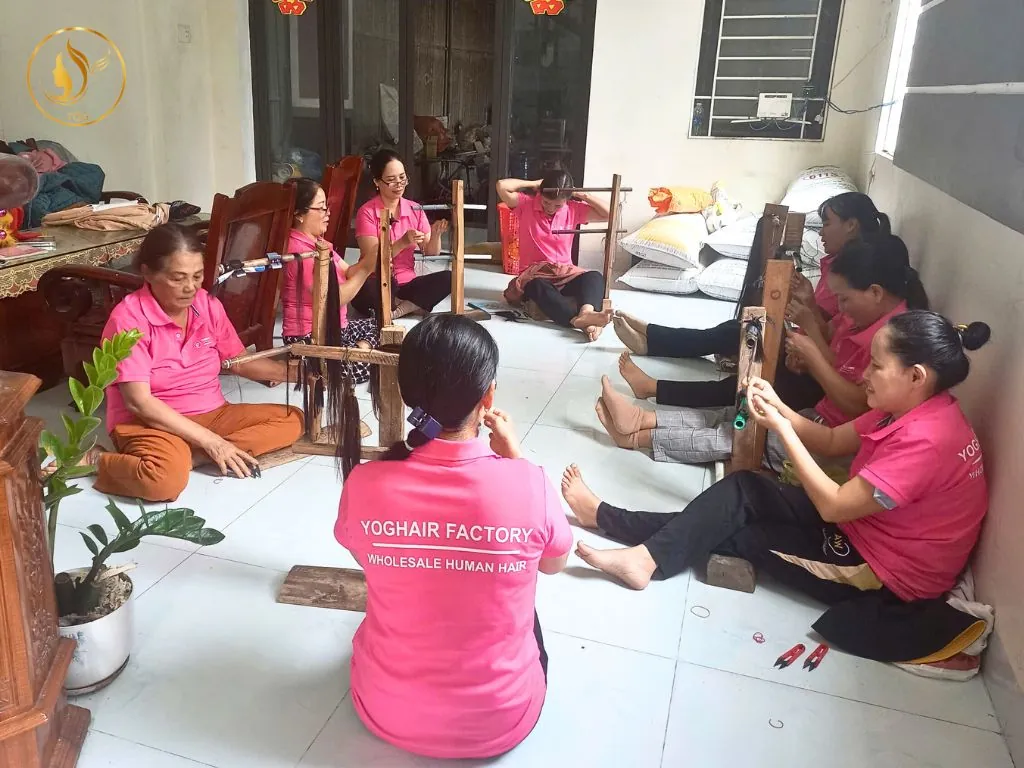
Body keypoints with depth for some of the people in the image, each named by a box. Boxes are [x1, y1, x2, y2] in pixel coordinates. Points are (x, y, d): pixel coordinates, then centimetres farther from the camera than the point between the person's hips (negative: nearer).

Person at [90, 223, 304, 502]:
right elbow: (139, 402, -22)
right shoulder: (128, 319, -17)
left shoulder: (209, 306, 0)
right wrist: (209, 441, -25)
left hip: (211, 414, 7)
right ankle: (98, 461, -8)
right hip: (150, 422, -7)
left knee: (291, 420, -10)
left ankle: (191, 456, -21)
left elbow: (240, 361, 13)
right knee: (167, 478, -39)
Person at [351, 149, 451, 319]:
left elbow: (430, 253, 3)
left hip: (407, 284, 4)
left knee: (448, 278, -21)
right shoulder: (367, 212, -7)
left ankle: (399, 309, -20)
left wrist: (436, 235, -20)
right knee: (365, 291, -39)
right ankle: (414, 306, -15)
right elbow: (372, 259, -14)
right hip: (378, 286, -4)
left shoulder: (415, 210, 6)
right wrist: (403, 242, -30)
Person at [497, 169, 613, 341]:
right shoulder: (526, 203, -1)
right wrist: (534, 183, -6)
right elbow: (502, 186, -17)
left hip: (564, 273, 3)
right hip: (533, 274, -3)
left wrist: (582, 195, -3)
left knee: (595, 277, -30)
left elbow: (608, 214, 0)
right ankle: (583, 321, -62)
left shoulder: (574, 209, 5)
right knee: (538, 287, -41)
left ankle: (586, 313, -62)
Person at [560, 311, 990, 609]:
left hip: (878, 574, -9)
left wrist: (780, 429, -23)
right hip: (856, 525, 9)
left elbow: (833, 506, -27)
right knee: (744, 491, 1)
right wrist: (777, 406, -8)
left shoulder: (924, 439, -29)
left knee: (733, 535, -9)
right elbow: (831, 442, 8)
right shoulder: (914, 410, 1)